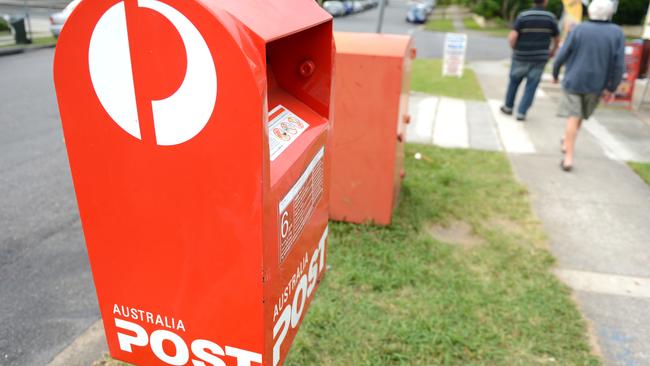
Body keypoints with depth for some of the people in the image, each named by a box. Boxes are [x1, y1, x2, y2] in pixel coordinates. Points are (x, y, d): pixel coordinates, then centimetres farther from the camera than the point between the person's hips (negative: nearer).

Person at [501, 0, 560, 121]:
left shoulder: (523, 16, -11)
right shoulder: (551, 17, -4)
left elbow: (512, 37, -18)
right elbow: (557, 39, 3)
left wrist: (514, 49, 2)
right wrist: (553, 50, 24)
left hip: (521, 57, -1)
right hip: (540, 59, 1)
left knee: (514, 81, 19)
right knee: (531, 86, 7)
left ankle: (508, 106, 30)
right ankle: (521, 112, 3)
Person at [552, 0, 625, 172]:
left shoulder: (578, 30, -8)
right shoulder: (617, 32, -5)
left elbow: (562, 56, -6)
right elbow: (619, 64, -9)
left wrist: (555, 74, 11)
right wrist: (612, 88, -1)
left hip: (573, 81, -2)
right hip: (596, 85, 2)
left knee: (573, 118, -2)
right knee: (581, 116, 21)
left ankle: (569, 158, -8)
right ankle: (567, 142, 39)